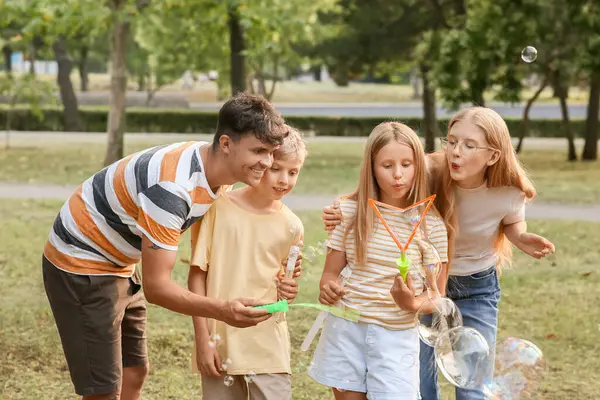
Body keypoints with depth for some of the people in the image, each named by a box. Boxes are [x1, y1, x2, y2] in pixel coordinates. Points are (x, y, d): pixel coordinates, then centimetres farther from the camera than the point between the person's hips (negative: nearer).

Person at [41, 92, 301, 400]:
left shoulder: (215, 171, -6)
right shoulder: (173, 186, -34)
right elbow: (156, 287, -32)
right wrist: (223, 311, -44)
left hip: (118, 265, 10)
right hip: (80, 263, -10)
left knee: (135, 372, 13)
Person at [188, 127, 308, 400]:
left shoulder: (291, 226, 3)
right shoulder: (219, 208, -5)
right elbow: (197, 274, -2)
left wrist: (288, 292, -7)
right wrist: (202, 339, -6)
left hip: (268, 347, 1)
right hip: (221, 343, -1)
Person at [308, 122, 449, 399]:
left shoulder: (430, 223, -6)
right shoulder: (350, 212, -3)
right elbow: (330, 273, 4)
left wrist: (413, 304, -24)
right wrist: (328, 289, -19)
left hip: (396, 337, -1)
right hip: (345, 330, 2)